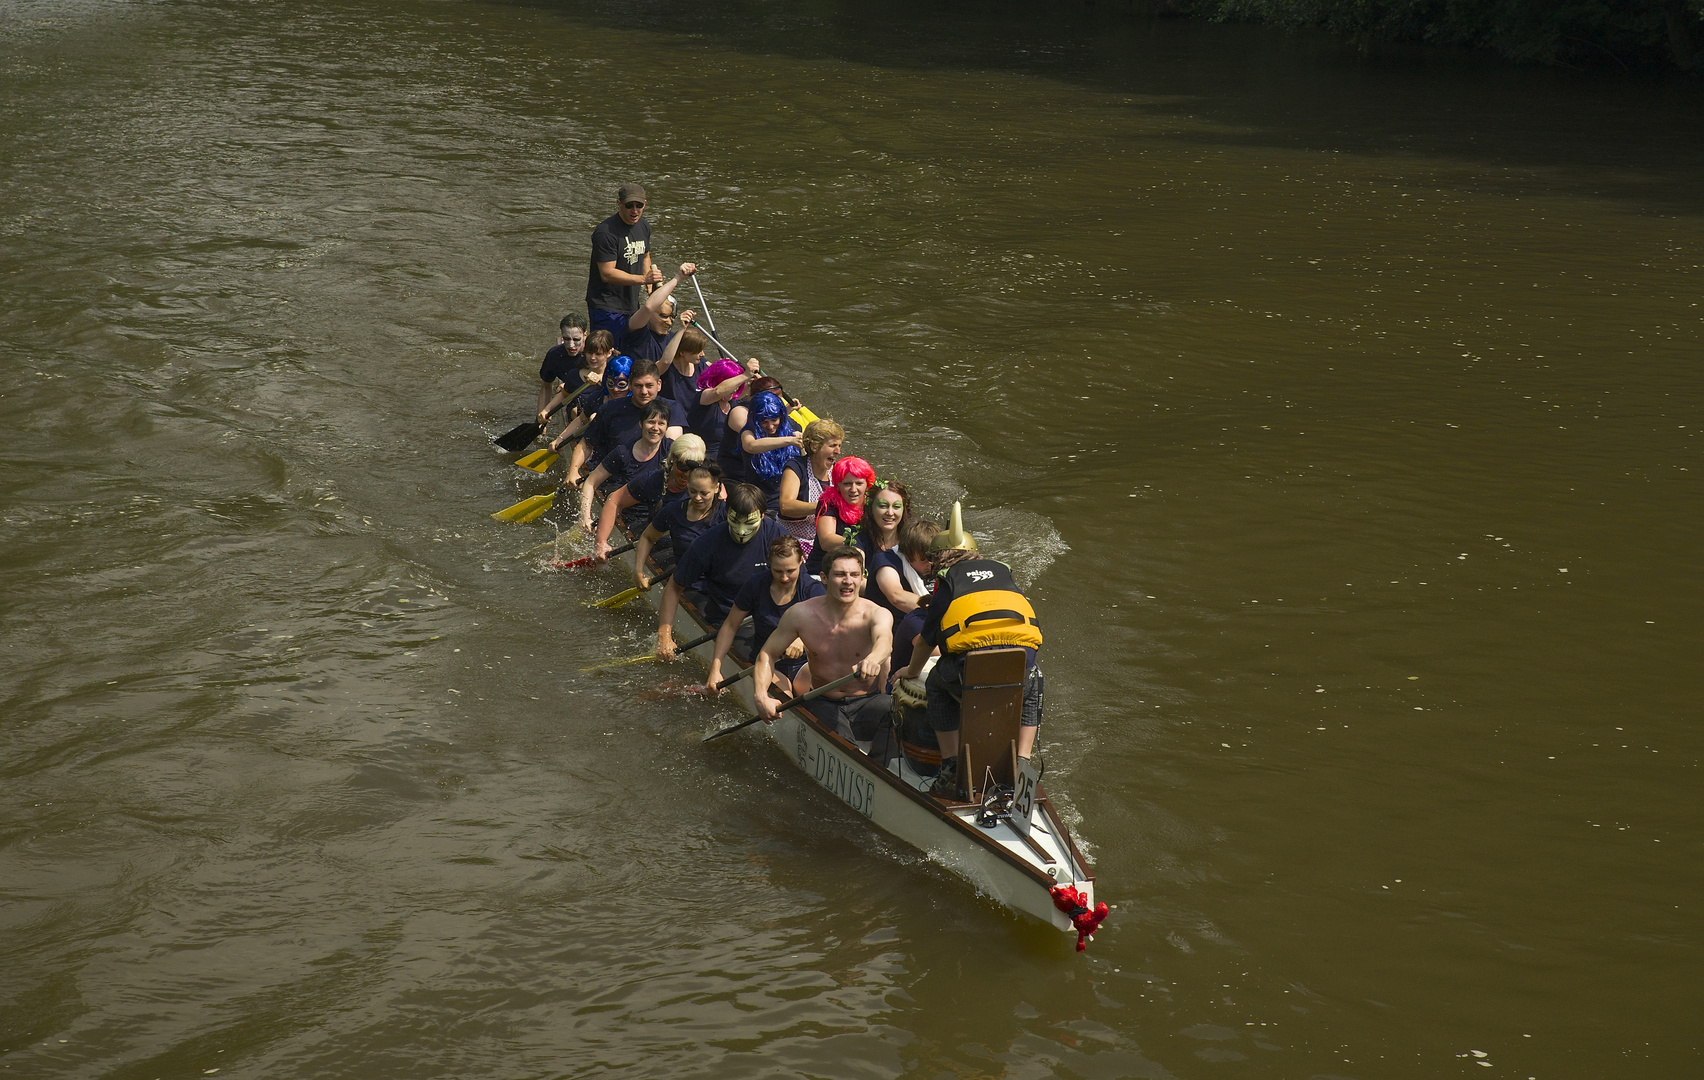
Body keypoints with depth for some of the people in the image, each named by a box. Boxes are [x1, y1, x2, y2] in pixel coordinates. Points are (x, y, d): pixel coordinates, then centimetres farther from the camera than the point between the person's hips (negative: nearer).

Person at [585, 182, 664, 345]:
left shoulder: (644, 226, 8)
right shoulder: (605, 232, -20)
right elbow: (607, 274, -23)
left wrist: (651, 285, 8)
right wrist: (644, 279, -29)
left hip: (632, 305, 8)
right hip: (607, 307, -8)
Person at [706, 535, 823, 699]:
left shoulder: (812, 590, -7)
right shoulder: (755, 585, -5)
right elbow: (730, 626, 5)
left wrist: (802, 640, -42)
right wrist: (715, 669, -5)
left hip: (804, 664, 1)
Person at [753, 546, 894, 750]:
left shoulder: (877, 615, -12)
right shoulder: (801, 614, -5)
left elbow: (884, 638, -37)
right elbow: (767, 655, 5)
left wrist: (873, 659, -63)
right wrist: (761, 695, -15)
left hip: (868, 702, 0)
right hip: (824, 703, 0)